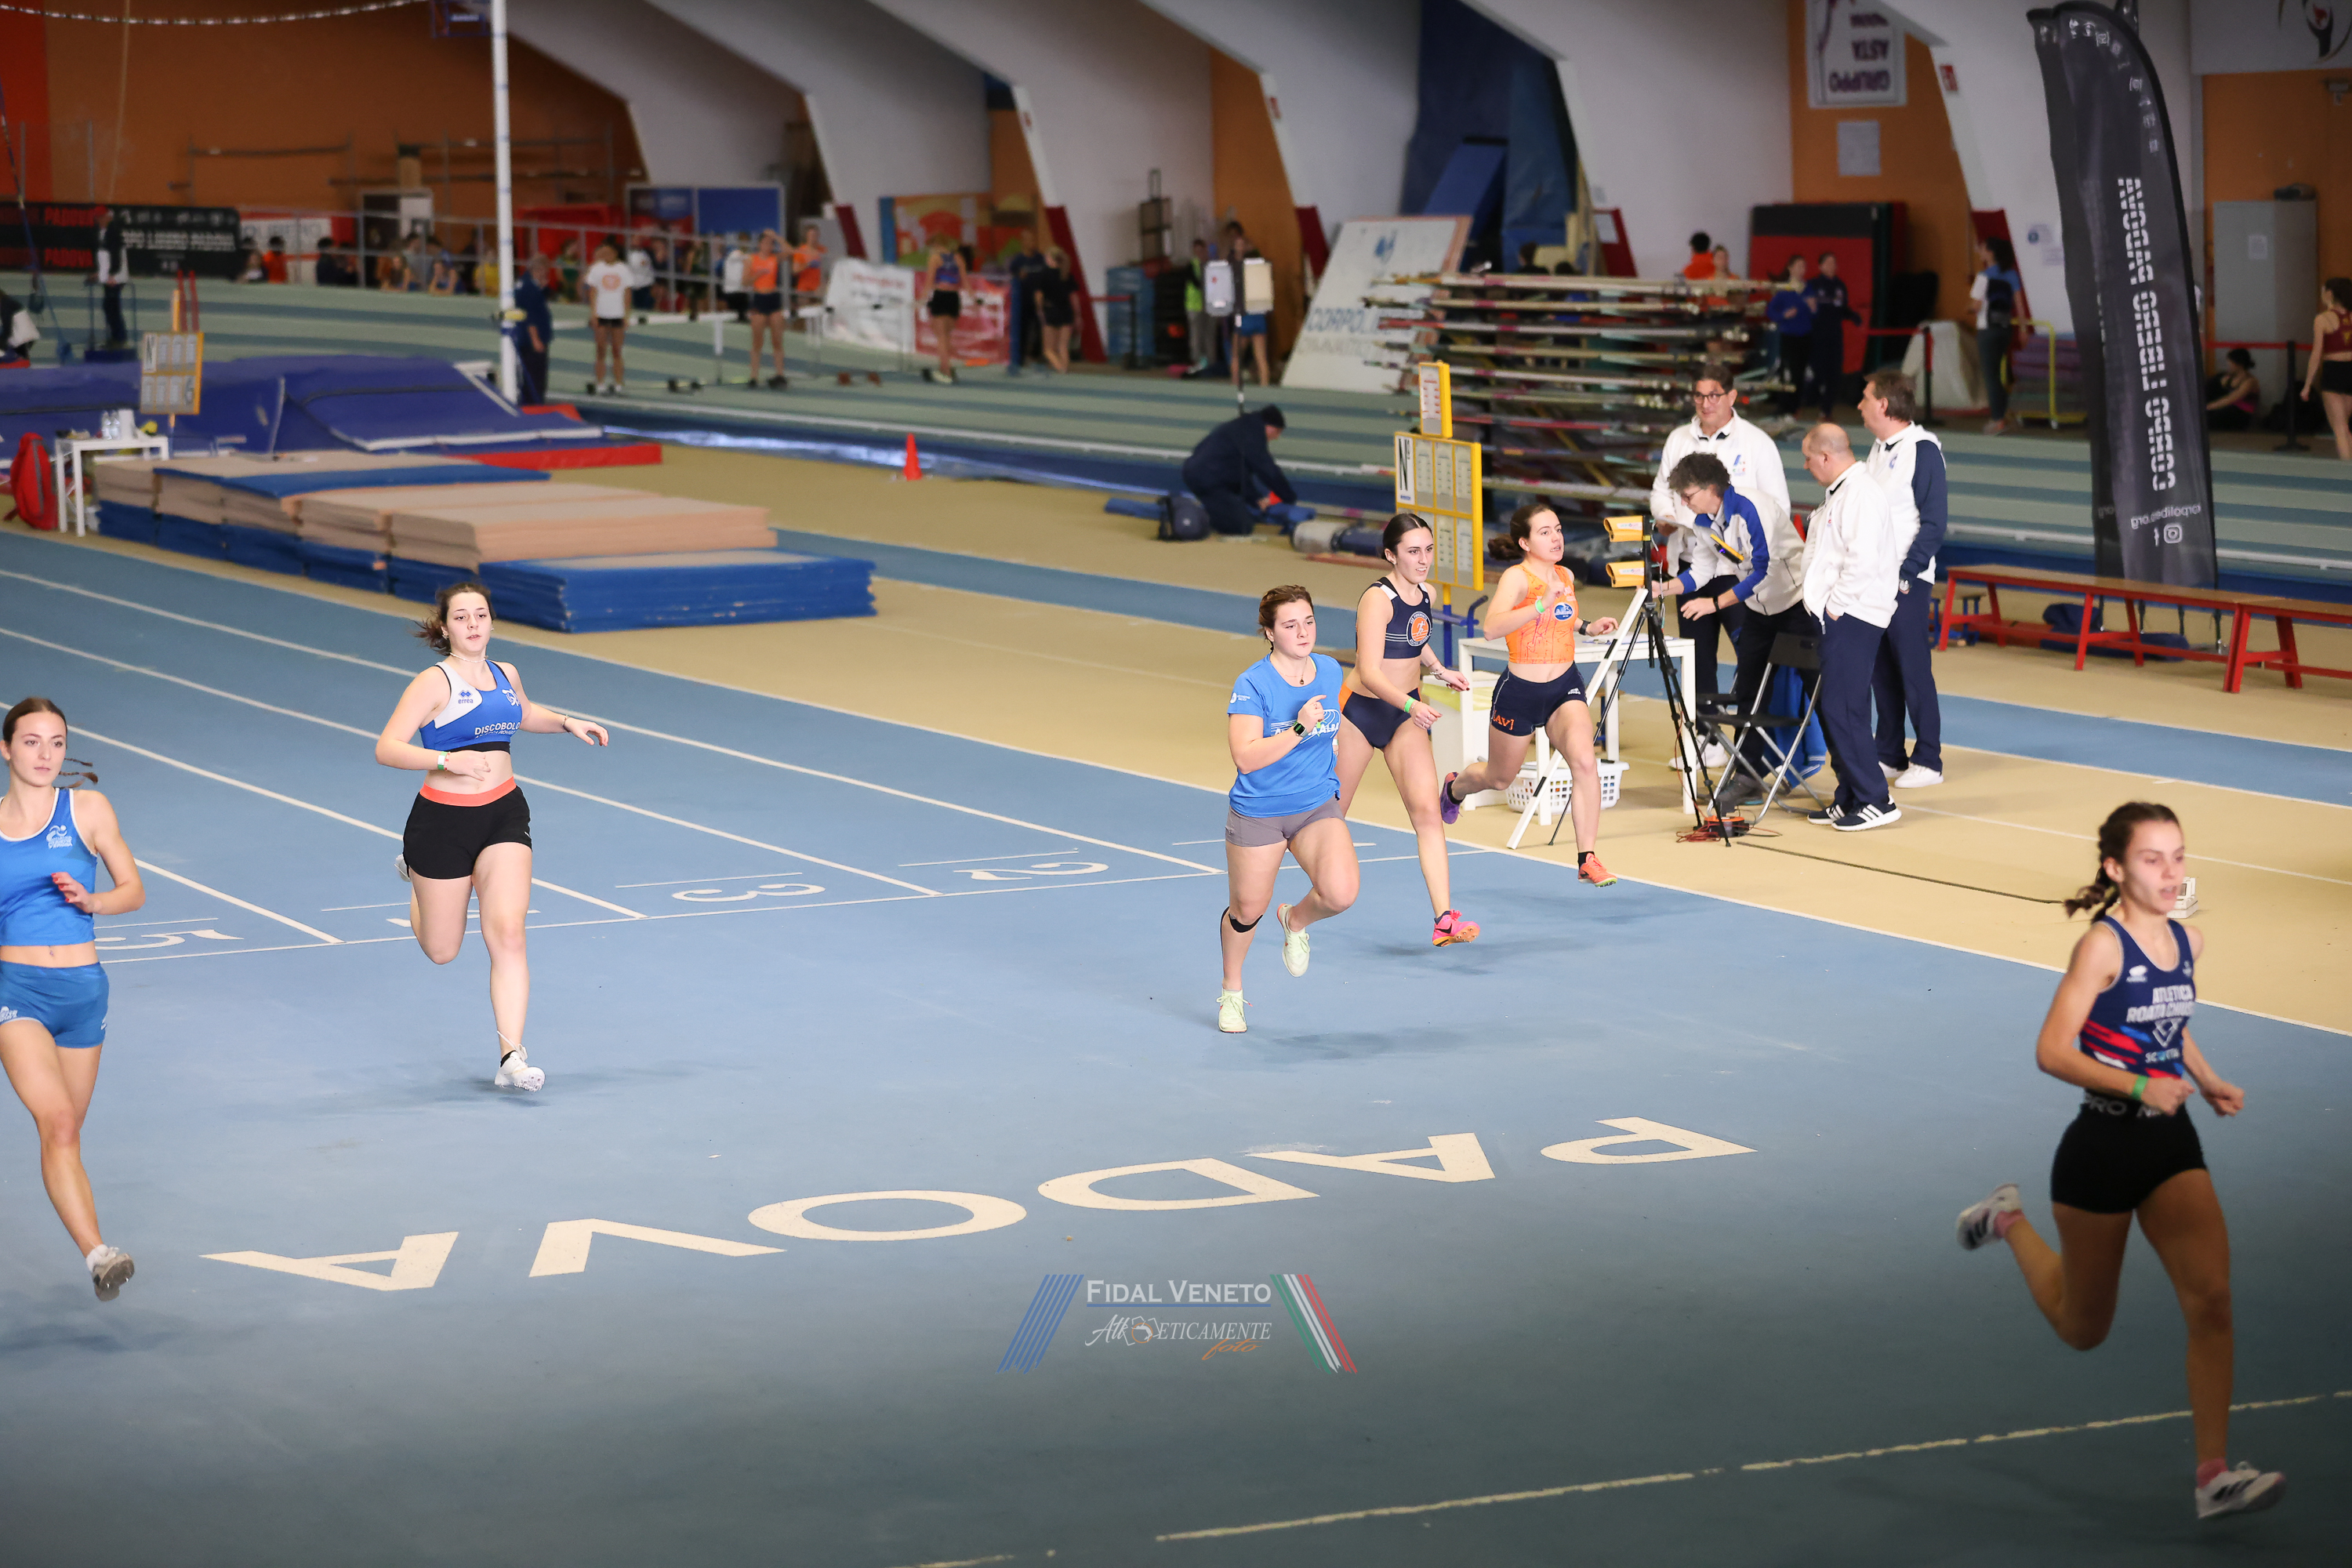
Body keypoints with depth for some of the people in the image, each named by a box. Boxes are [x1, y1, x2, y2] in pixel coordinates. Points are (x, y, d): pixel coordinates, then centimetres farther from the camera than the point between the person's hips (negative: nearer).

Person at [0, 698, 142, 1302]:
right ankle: (98, 1253, -30)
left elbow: (133, 890, 7)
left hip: (83, 987, 2)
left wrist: (90, 900, -11)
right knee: (57, 1121, -20)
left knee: (66, 1133, 10)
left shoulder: (87, 809, 3)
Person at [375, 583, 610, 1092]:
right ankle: (414, 871, 49)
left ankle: (511, 1058, -14)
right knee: (441, 950, 13)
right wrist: (446, 760, -33)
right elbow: (387, 748, -21)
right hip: (443, 820, -3)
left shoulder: (505, 676, 8)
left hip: (504, 815, 4)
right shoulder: (435, 683, -12)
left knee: (507, 934, -15)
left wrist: (566, 722, 16)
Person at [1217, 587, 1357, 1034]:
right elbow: (1246, 757, -28)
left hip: (1318, 805, 3)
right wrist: (1300, 729, -34)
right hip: (1257, 813, -3)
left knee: (1341, 892, -21)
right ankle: (1231, 993, 39)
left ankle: (1296, 920, 15)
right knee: (1247, 911, 10)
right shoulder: (1252, 685, -18)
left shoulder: (1330, 670, -2)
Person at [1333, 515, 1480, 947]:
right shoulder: (1377, 599, -21)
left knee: (1428, 812, -10)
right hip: (1359, 711, -6)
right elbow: (1370, 673, -30)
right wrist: (1411, 705, -44)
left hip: (1406, 716, 6)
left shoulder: (1426, 595, 1)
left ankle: (1445, 919, -17)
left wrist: (1440, 670, 8)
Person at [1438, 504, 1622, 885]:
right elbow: (1491, 627, -34)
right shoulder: (1516, 577, -16)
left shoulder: (1566, 577, 5)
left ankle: (1588, 860, -19)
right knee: (1499, 778, 17)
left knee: (1584, 761, -23)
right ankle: (1454, 788, 54)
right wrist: (1541, 605, -43)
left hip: (1565, 686, 4)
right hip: (1521, 691, -4)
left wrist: (1586, 627, 8)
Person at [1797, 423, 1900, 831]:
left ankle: (1875, 802, -10)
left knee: (1843, 710, -13)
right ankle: (1849, 799, 17)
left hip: (1852, 617, -11)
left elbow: (1863, 560, -24)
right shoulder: (1839, 491, 18)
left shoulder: (1861, 493, -15)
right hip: (1836, 616, 11)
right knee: (1832, 709, 12)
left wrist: (1836, 605, -17)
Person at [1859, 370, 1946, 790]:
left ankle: (1928, 761, 0)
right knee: (1881, 670, 10)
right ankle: (1889, 756, 16)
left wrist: (1906, 575, -17)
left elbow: (1934, 521, -13)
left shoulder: (1923, 449, -11)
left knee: (1913, 669, -5)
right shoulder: (1879, 448, 14)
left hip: (1906, 582, -8)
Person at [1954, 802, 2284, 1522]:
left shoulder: (2189, 942, 4)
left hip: (2173, 1144, 5)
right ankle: (2010, 1221, 41)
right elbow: (2052, 1051, -20)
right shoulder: (2103, 945, -17)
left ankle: (2215, 1474, -12)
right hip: (2104, 1145, -5)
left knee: (2211, 1299, -14)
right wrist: (2138, 1086, -30)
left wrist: (2209, 1082, 7)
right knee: (2083, 1328, 13)